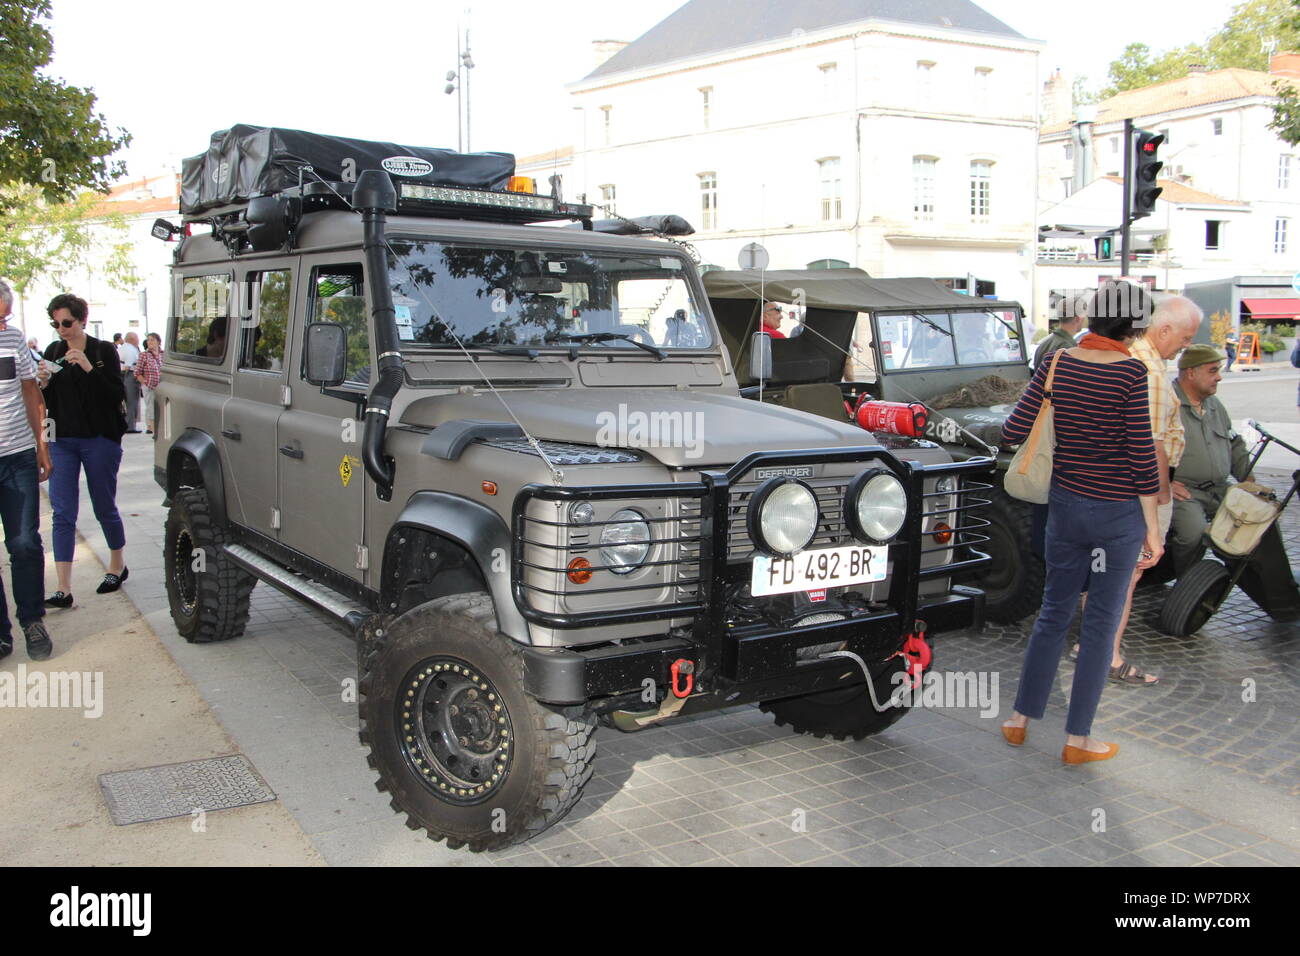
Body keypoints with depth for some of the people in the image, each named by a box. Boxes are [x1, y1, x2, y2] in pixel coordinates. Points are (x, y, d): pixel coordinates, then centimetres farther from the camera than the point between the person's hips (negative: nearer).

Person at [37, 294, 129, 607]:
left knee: (105, 508, 9)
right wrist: (43, 383, -9)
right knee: (62, 513, -3)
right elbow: (46, 402, 12)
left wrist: (88, 368, -22)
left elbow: (118, 395, -12)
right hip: (62, 442, 3)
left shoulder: (104, 351, -3)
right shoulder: (53, 352, 9)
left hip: (99, 440, -3)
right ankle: (64, 589, -5)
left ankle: (117, 566, 31)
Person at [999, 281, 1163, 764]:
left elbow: (1013, 431, -1)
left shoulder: (1056, 365, -2)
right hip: (1119, 511, -4)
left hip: (1066, 503, 4)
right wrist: (1152, 527, -6)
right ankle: (1077, 739, 16)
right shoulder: (1131, 372, -13)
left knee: (1054, 611, 17)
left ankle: (1020, 719, 25)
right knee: (1101, 622, 7)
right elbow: (1142, 454, -12)